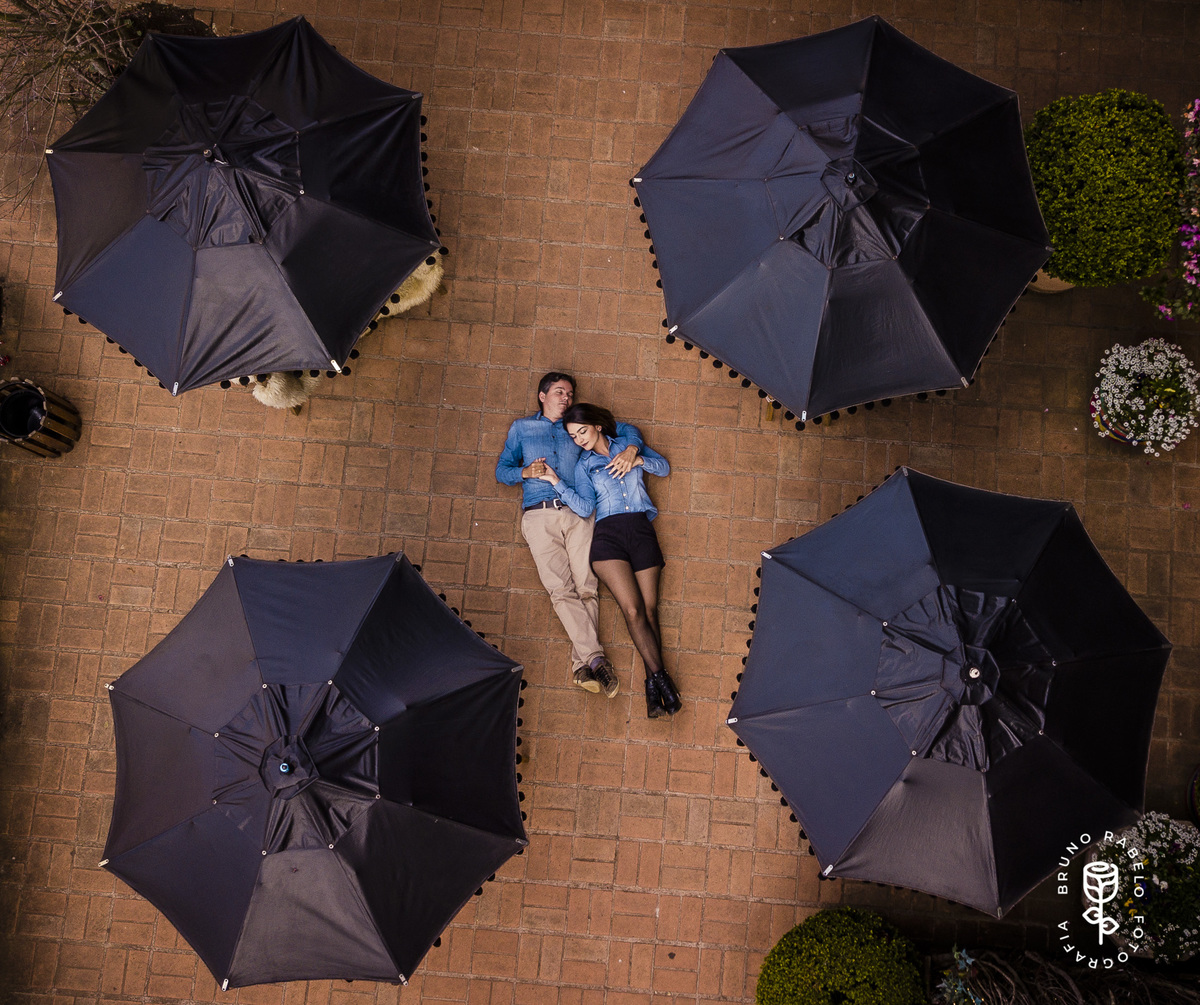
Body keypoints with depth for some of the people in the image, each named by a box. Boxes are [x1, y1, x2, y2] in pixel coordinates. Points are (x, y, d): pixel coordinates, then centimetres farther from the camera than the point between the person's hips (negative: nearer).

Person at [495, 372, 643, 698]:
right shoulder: (521, 428, 22)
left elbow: (628, 430, 23)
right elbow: (502, 469, 18)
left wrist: (630, 449, 0)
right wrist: (525, 472, -3)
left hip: (578, 513, 1)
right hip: (539, 515, -1)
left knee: (587, 588, -13)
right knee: (561, 590, -17)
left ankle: (581, 665, -13)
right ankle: (596, 658, -22)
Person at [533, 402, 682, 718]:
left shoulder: (627, 442, 17)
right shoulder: (584, 464, 15)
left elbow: (664, 467, 14)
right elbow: (585, 507, 2)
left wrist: (638, 459, -2)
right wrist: (557, 481, -7)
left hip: (641, 530, 1)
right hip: (608, 534, -1)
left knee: (649, 609, -7)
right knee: (632, 609, -16)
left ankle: (652, 685, -8)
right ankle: (661, 678, -16)